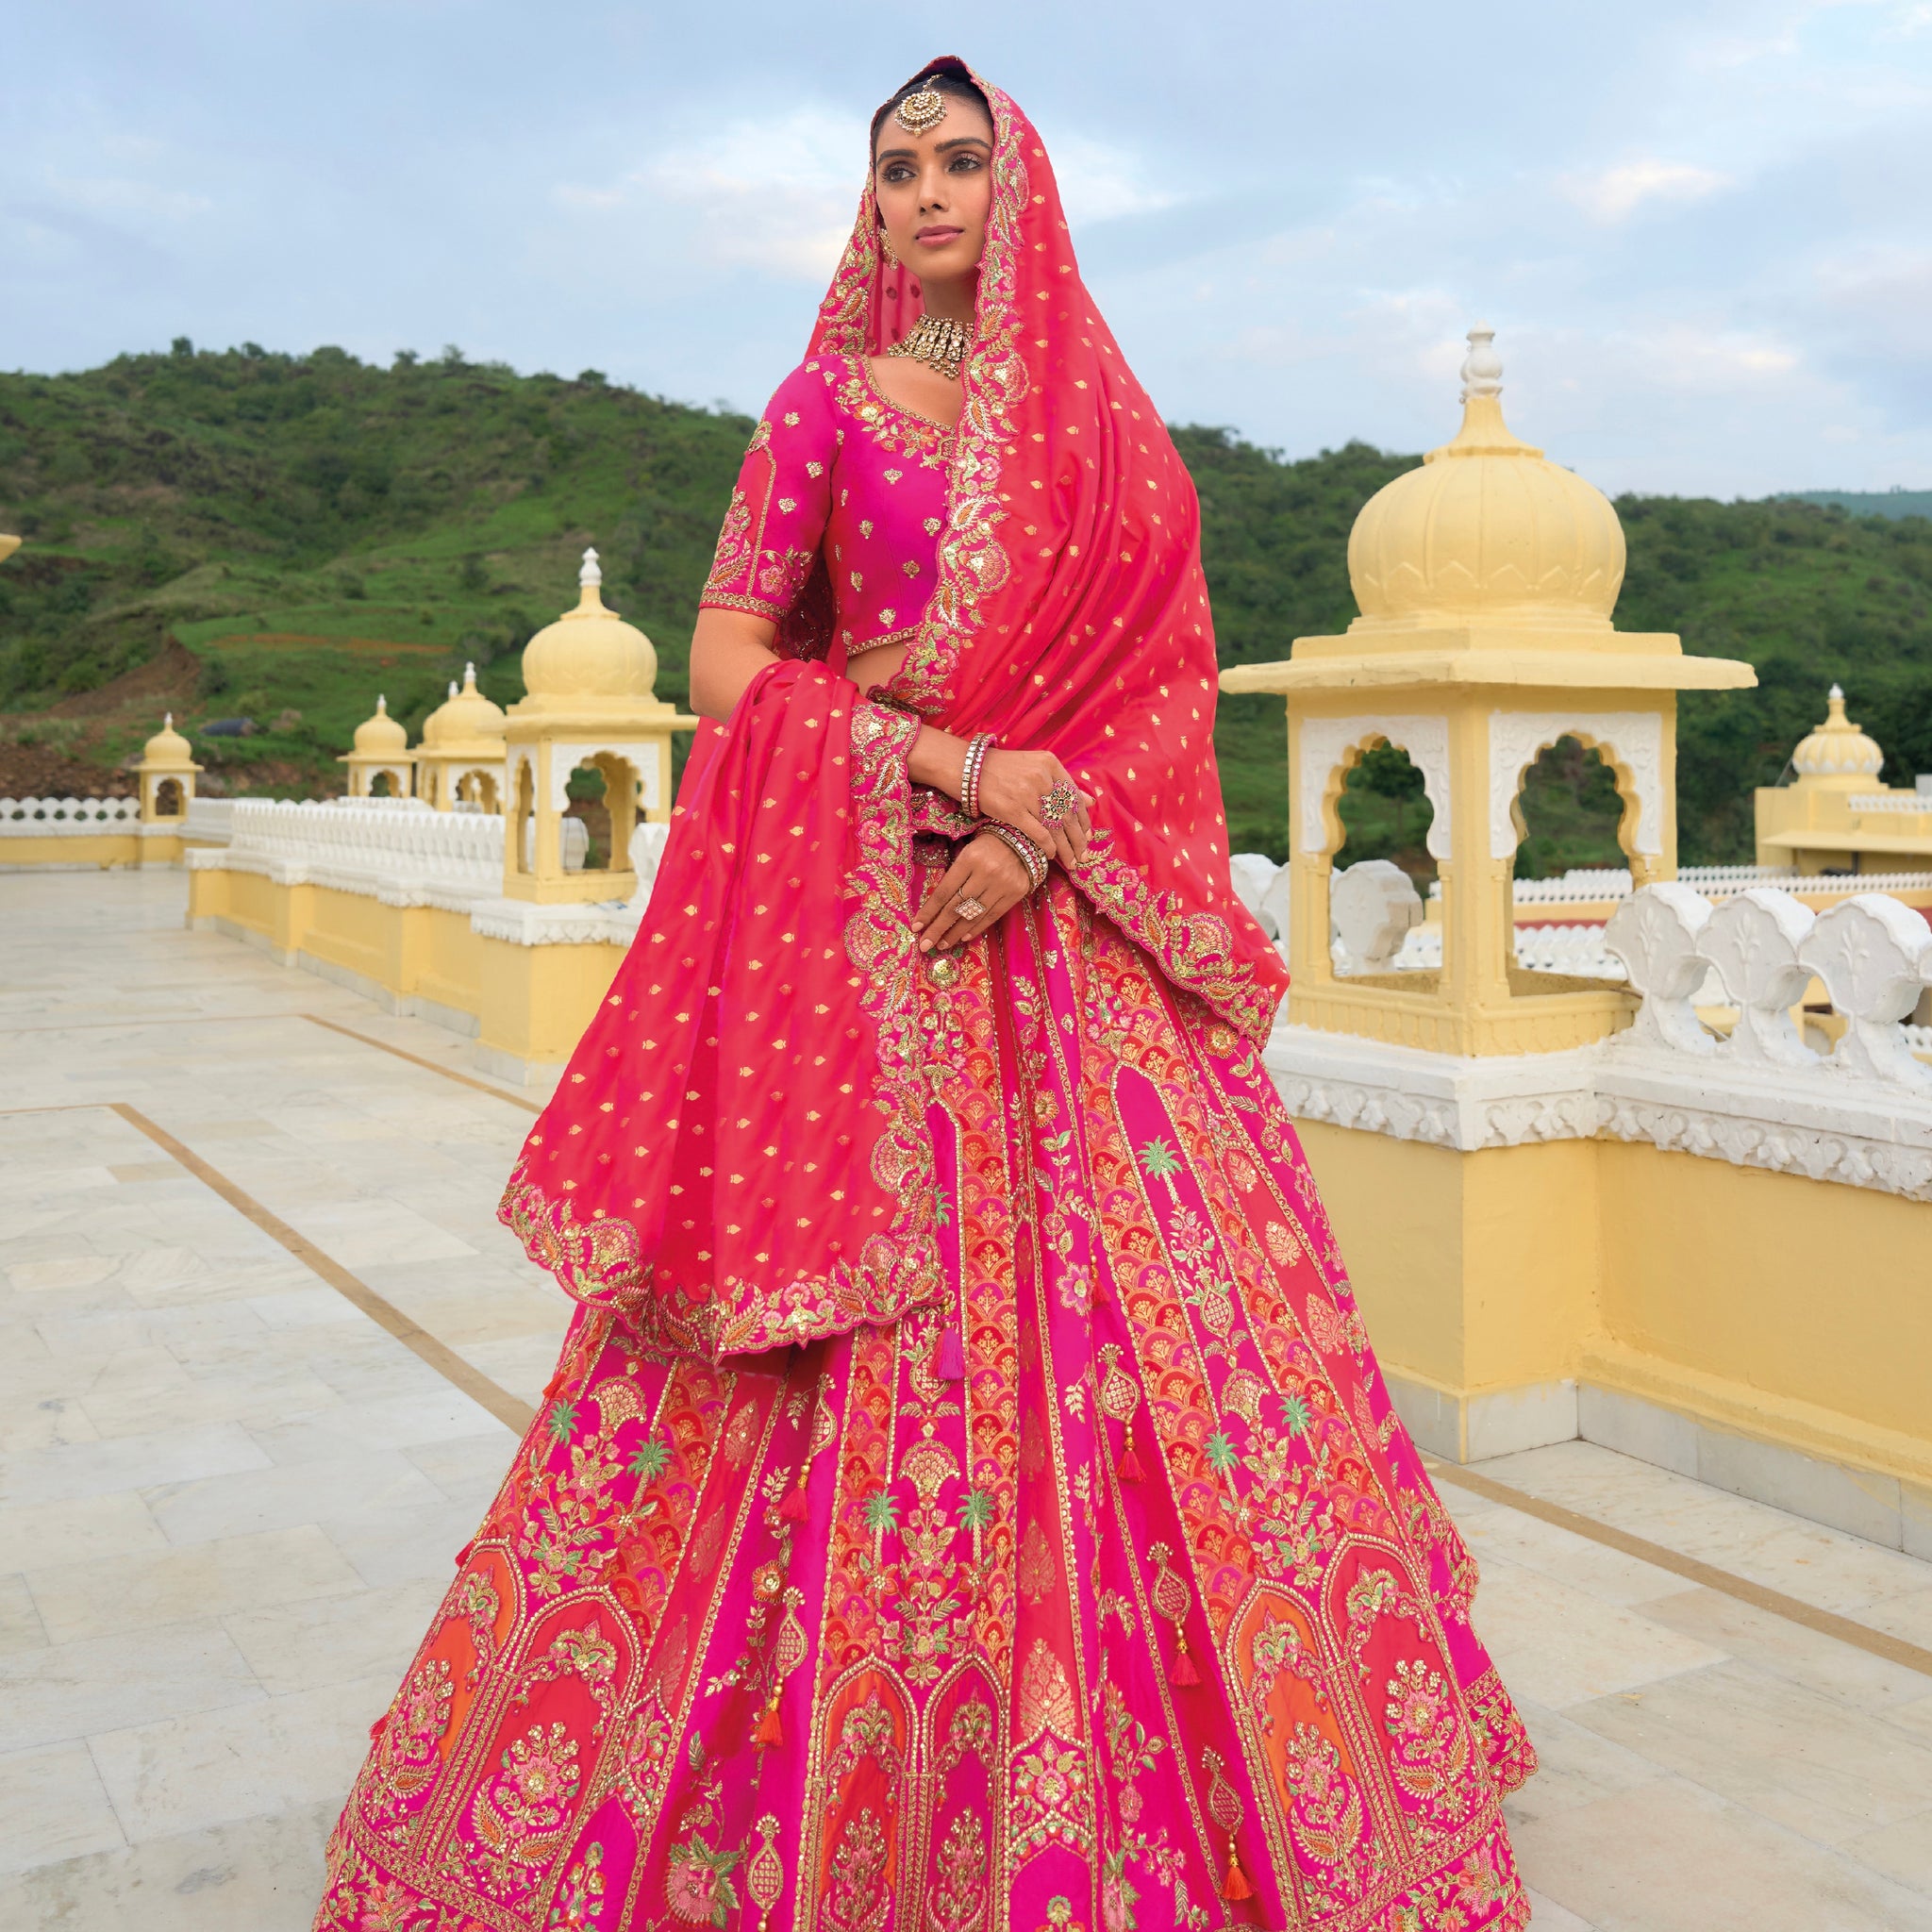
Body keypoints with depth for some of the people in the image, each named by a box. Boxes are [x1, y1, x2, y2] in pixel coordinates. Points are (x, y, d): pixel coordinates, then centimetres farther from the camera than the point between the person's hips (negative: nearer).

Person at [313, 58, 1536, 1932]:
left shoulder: (1102, 424, 13)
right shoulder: (827, 403, 6)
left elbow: (1160, 688, 7)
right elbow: (726, 666, -2)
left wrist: (1046, 827, -11)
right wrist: (957, 759, -12)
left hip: (1069, 919, 3)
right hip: (864, 915, -2)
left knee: (1148, 1315, 0)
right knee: (878, 1342, -3)